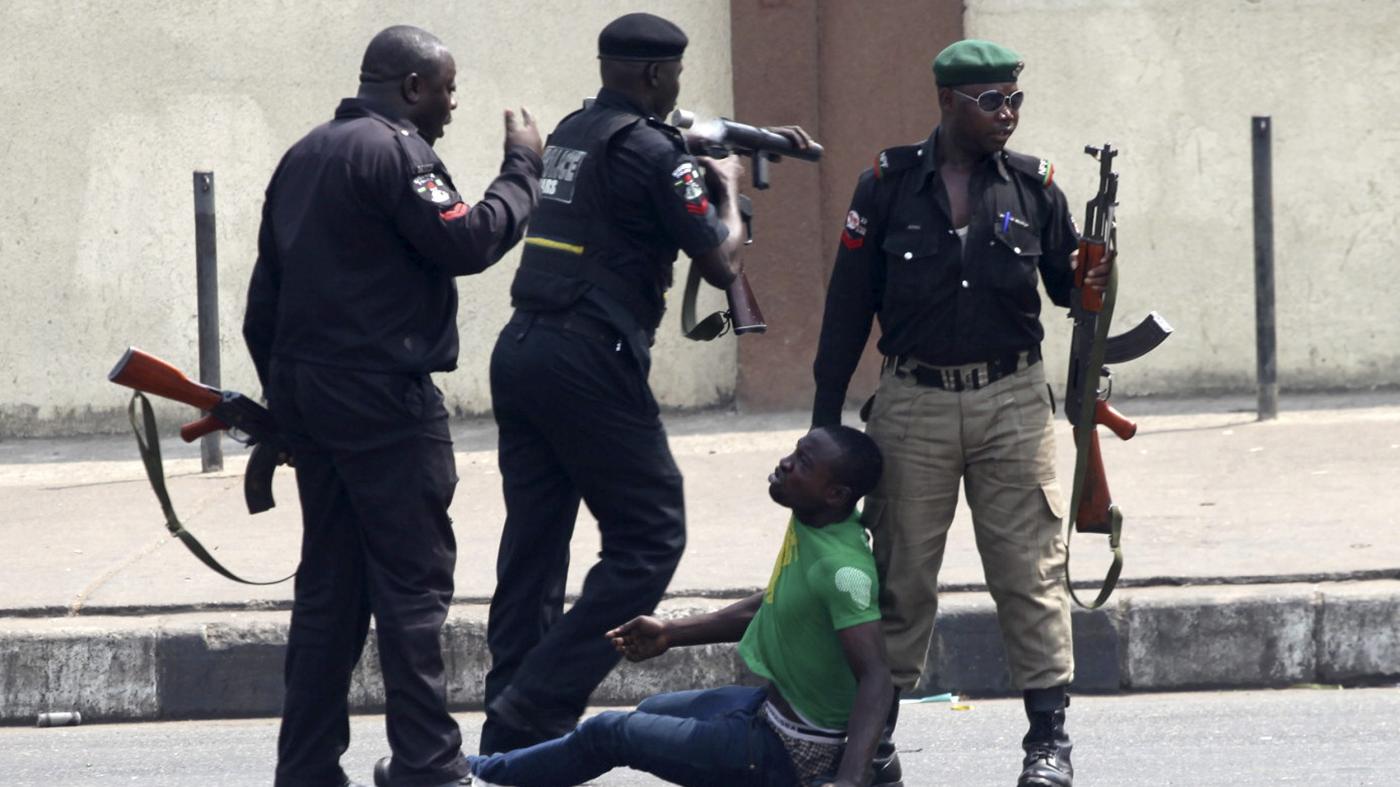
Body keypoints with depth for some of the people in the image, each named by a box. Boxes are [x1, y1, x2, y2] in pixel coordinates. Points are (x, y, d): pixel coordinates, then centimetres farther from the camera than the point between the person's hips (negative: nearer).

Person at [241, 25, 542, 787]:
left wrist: (280, 398, 22)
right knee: (413, 581, -6)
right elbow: (469, 240, -18)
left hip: (306, 389, 9)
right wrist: (521, 169, -5)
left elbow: (265, 295, 19)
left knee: (329, 582, 12)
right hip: (383, 396, -9)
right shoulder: (393, 151, -11)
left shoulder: (305, 155, 18)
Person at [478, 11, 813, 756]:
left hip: (519, 351, 9)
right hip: (589, 359, -9)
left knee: (533, 540, 11)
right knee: (649, 537, -2)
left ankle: (509, 732, 10)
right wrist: (728, 189, 12)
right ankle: (538, 706, -11)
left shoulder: (571, 133, 17)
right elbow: (721, 264, -7)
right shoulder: (650, 150, -9)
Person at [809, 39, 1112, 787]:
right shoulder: (889, 184, -1)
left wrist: (1093, 281, -13)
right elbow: (848, 305, 3)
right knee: (901, 577, 5)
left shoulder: (1033, 185, 4)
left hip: (1012, 401, 1)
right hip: (913, 405, -1)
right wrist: (825, 418, 2)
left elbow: (1064, 279, 13)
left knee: (1031, 571, -3)